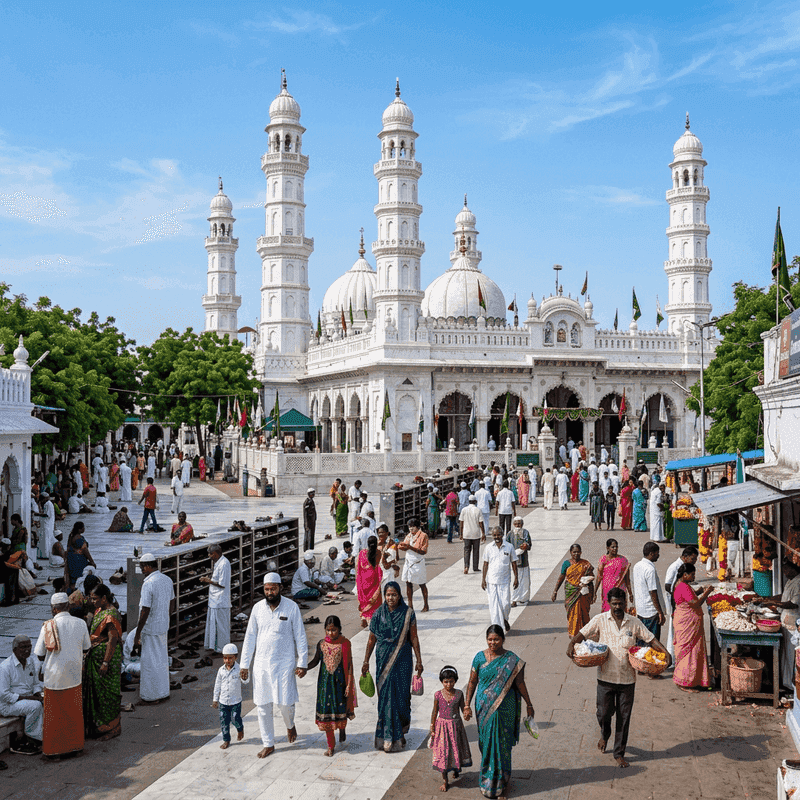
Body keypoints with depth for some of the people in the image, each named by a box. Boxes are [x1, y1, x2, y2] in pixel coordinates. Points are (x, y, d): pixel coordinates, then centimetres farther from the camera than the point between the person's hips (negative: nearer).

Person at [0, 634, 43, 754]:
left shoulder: (30, 661, 7)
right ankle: (31, 738, -14)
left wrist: (38, 695, -7)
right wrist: (27, 698, -23)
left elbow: (36, 684, 16)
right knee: (35, 706, -31)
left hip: (28, 698, 8)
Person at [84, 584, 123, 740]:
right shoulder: (99, 611, 9)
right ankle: (97, 724, 28)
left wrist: (105, 663, -24)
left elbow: (112, 640, -23)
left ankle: (112, 727, 10)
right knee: (95, 690, 16)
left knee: (107, 692, -1)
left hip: (107, 657, -10)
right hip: (96, 657, 10)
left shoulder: (111, 615, -21)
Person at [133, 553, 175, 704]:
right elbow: (172, 604, 12)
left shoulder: (148, 584, -22)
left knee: (150, 662, 4)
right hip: (163, 627, 8)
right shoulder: (167, 580, 3)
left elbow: (145, 612, -22)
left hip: (150, 629, -8)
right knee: (162, 659, 17)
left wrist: (137, 634, -16)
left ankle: (152, 695, 14)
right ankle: (164, 692, 27)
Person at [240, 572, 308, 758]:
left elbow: (300, 636, -3)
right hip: (261, 664, 3)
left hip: (284, 663, -3)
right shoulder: (258, 608, 1)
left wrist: (302, 663, -6)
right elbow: (250, 637, 8)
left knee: (285, 703, -4)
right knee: (263, 706, 5)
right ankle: (268, 744, 19)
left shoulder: (291, 607, -6)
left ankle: (290, 725, 31)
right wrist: (245, 664, 7)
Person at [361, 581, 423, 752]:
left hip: (402, 660, 0)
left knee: (402, 695, 2)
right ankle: (388, 738, 12)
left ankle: (400, 732, 25)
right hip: (383, 660, 1)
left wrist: (419, 661, 0)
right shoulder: (378, 614, -3)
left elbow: (414, 638, 0)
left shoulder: (408, 614, -5)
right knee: (386, 697, 1)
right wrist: (366, 661, 6)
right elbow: (372, 639, 5)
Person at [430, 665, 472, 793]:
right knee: (443, 752, 4)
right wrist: (432, 728, 0)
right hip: (442, 725, -1)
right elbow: (435, 712, -2)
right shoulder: (438, 695, -10)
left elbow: (463, 709, 1)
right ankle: (445, 780, 17)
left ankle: (456, 768, 46)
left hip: (456, 725, 1)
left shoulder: (459, 694, -9)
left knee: (456, 749, 15)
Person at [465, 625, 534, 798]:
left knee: (501, 743, 5)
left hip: (504, 709, -1)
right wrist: (467, 705, -1)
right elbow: (472, 682, 2)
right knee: (486, 743, 11)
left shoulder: (512, 660, -8)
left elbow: (520, 683, 0)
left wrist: (528, 704, 5)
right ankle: (487, 780, 28)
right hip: (484, 708, 1)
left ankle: (501, 781, 21)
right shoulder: (480, 658, -4)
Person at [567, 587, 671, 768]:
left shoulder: (634, 623, 4)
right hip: (606, 676, -1)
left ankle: (619, 753, 20)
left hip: (627, 678, 1)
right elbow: (582, 634, -3)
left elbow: (651, 639, 6)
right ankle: (604, 734, 37)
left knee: (624, 717, 6)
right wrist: (572, 644, -23)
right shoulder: (600, 620, -1)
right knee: (604, 712, 1)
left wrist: (665, 652, -10)